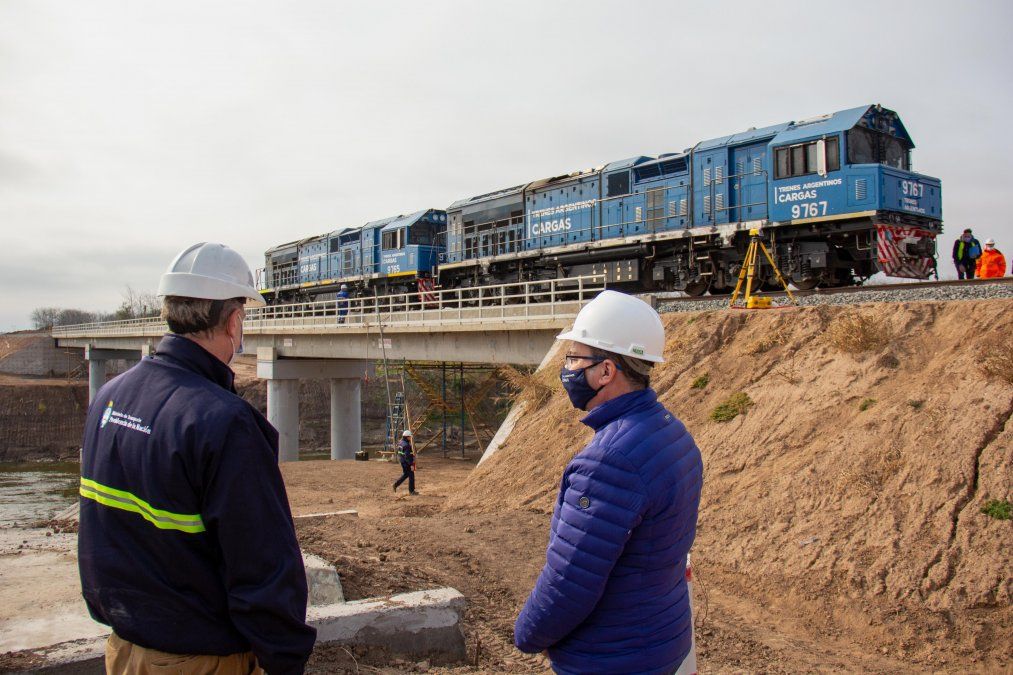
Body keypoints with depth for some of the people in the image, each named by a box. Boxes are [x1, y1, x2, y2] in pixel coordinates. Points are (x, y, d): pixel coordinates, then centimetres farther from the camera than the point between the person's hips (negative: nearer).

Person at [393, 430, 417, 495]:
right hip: (407, 462, -9)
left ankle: (396, 484, 19)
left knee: (405, 474, 24)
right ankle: (411, 491, 9)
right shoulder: (406, 445, -24)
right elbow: (407, 456, -27)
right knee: (411, 475, 2)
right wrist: (411, 465, -25)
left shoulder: (400, 442, 2)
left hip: (402, 461, 9)